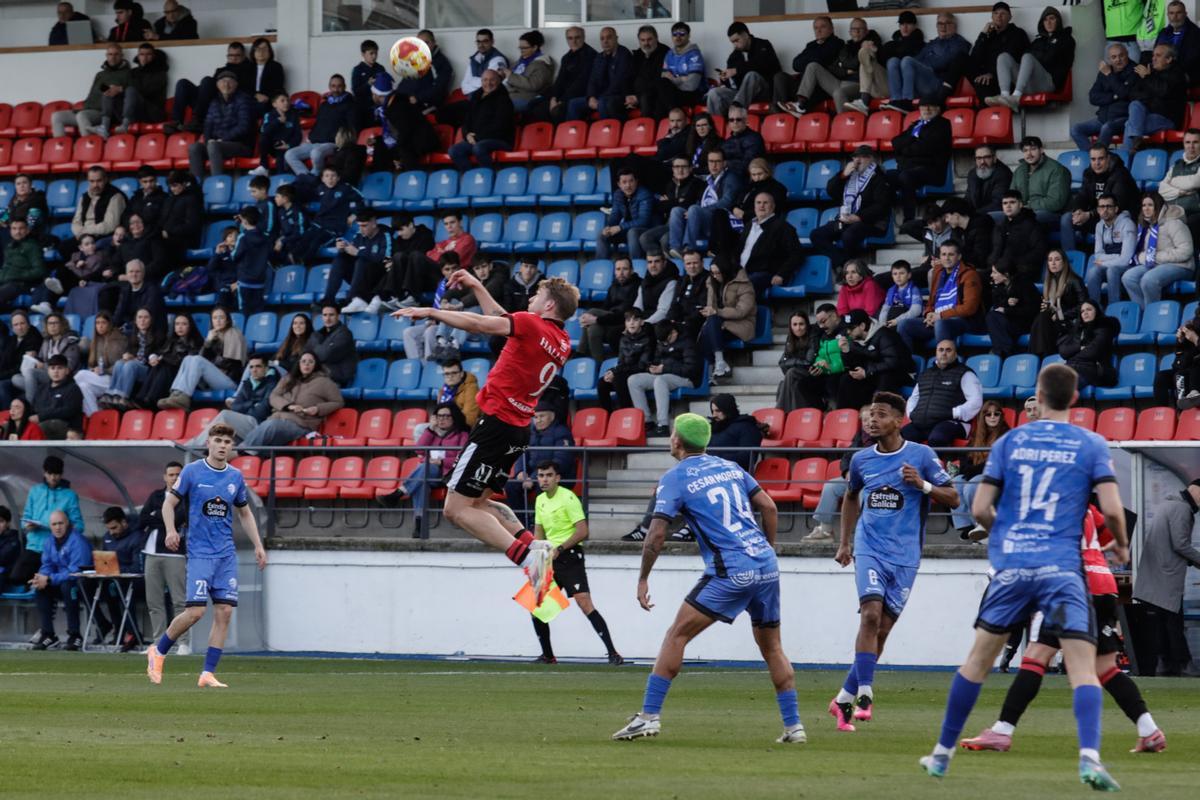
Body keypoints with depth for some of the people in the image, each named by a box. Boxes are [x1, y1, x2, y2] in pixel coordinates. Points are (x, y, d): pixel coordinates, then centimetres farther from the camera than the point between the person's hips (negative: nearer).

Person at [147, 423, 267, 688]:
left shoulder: (236, 477, 9)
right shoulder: (192, 472, -3)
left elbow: (245, 513, 21)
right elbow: (169, 503, 0)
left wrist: (258, 545, 13)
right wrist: (171, 530, -19)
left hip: (226, 554, 5)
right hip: (200, 552, -5)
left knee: (225, 612, -4)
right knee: (195, 611, -13)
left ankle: (208, 674, 0)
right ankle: (158, 651, 10)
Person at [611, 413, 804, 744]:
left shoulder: (675, 478, 1)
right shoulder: (730, 467, 17)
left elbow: (657, 534, -6)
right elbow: (769, 508, 13)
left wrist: (643, 580, 4)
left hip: (731, 571, -6)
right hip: (767, 566, 6)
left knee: (678, 634, 0)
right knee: (771, 646, 17)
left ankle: (649, 716, -6)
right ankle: (793, 726, 13)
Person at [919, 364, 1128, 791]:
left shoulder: (1009, 442, 7)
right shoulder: (1092, 445, 2)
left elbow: (980, 509, 5)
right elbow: (1112, 510, -7)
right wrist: (1121, 546, 13)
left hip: (1011, 566, 2)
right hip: (1062, 570, -2)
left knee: (978, 660, 15)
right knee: (1083, 666, -6)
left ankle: (943, 753, 22)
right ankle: (1089, 756, -26)